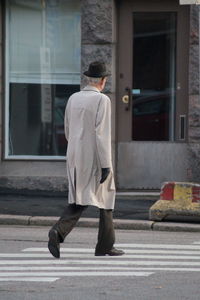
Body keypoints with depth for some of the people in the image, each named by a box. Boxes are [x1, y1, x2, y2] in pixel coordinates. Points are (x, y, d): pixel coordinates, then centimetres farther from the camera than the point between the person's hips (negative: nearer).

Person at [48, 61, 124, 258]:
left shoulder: (73, 99, 9)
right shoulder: (102, 100, -13)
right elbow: (102, 134, -20)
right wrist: (106, 165, -19)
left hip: (75, 158, 6)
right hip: (96, 159, -6)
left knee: (78, 202, 7)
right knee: (106, 197, 11)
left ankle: (58, 232, -19)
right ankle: (105, 246, 17)